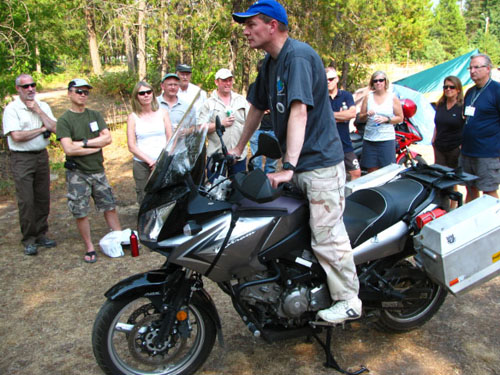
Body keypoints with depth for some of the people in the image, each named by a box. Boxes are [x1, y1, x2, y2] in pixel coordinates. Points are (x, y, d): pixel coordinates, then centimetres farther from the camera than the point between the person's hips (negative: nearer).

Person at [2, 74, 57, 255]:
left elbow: (54, 128, -4)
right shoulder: (11, 109, -6)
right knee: (26, 201, -3)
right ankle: (28, 240, 8)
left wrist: (38, 110, -10)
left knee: (43, 198, 9)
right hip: (22, 159, -5)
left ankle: (41, 235, 23)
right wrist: (42, 129, -7)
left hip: (42, 156, 5)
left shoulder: (43, 106, 9)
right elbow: (17, 136, -17)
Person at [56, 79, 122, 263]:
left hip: (98, 170, 4)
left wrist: (84, 143, -14)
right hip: (77, 174, -4)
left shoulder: (95, 115, 7)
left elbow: (108, 138, -4)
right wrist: (96, 145, -11)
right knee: (81, 213, 2)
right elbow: (69, 149, -18)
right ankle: (89, 248, 14)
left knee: (109, 206, 9)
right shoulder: (64, 120, -6)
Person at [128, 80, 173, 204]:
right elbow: (131, 146, 0)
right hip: (141, 165, 0)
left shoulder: (162, 113, 10)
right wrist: (150, 161, -11)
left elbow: (170, 139, 6)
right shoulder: (133, 117, 6)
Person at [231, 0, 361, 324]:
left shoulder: (298, 56, -15)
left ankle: (349, 301, 9)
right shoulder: (269, 65, 15)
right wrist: (239, 149, 30)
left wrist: (288, 167, -30)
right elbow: (258, 108, 25)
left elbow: (299, 111, -25)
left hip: (320, 162, -9)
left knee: (327, 236, -7)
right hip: (296, 164, 10)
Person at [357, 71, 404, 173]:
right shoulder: (368, 97, 10)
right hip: (369, 139, 2)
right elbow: (360, 118, 12)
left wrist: (386, 119, -11)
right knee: (371, 170, 2)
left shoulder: (392, 98, 6)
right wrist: (366, 115, -10)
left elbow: (400, 118, 5)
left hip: (387, 139, -2)